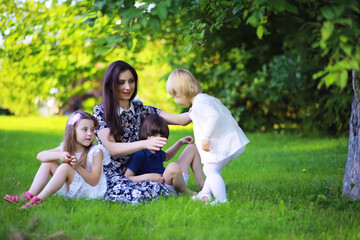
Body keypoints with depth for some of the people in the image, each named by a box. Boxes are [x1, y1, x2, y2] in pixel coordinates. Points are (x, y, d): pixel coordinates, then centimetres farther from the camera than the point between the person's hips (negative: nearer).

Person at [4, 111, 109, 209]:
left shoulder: (96, 152, -12)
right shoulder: (65, 148, 4)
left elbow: (94, 181, -17)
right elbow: (40, 156, -6)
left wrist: (78, 167, -32)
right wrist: (59, 155, -25)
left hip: (90, 191, -6)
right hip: (69, 188, 6)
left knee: (65, 167, -28)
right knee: (48, 162, -1)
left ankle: (39, 199, -26)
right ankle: (30, 195, -9)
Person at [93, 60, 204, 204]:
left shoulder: (141, 110, 12)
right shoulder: (100, 112, -3)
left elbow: (179, 119, 2)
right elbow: (112, 148, -17)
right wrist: (145, 144, -33)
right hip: (114, 176, -5)